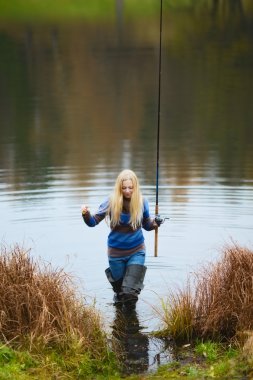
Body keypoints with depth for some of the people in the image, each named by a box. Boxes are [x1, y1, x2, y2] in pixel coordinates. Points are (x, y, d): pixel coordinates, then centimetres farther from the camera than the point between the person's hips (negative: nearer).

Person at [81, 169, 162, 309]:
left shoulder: (142, 202, -11)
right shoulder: (111, 202, -15)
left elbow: (146, 225, 3)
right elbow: (93, 222, -10)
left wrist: (154, 223, -18)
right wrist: (86, 214, -31)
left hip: (136, 251, 0)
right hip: (116, 251, 0)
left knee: (130, 291, -10)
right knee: (119, 286, 19)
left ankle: (130, 313, 25)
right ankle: (119, 296, 58)